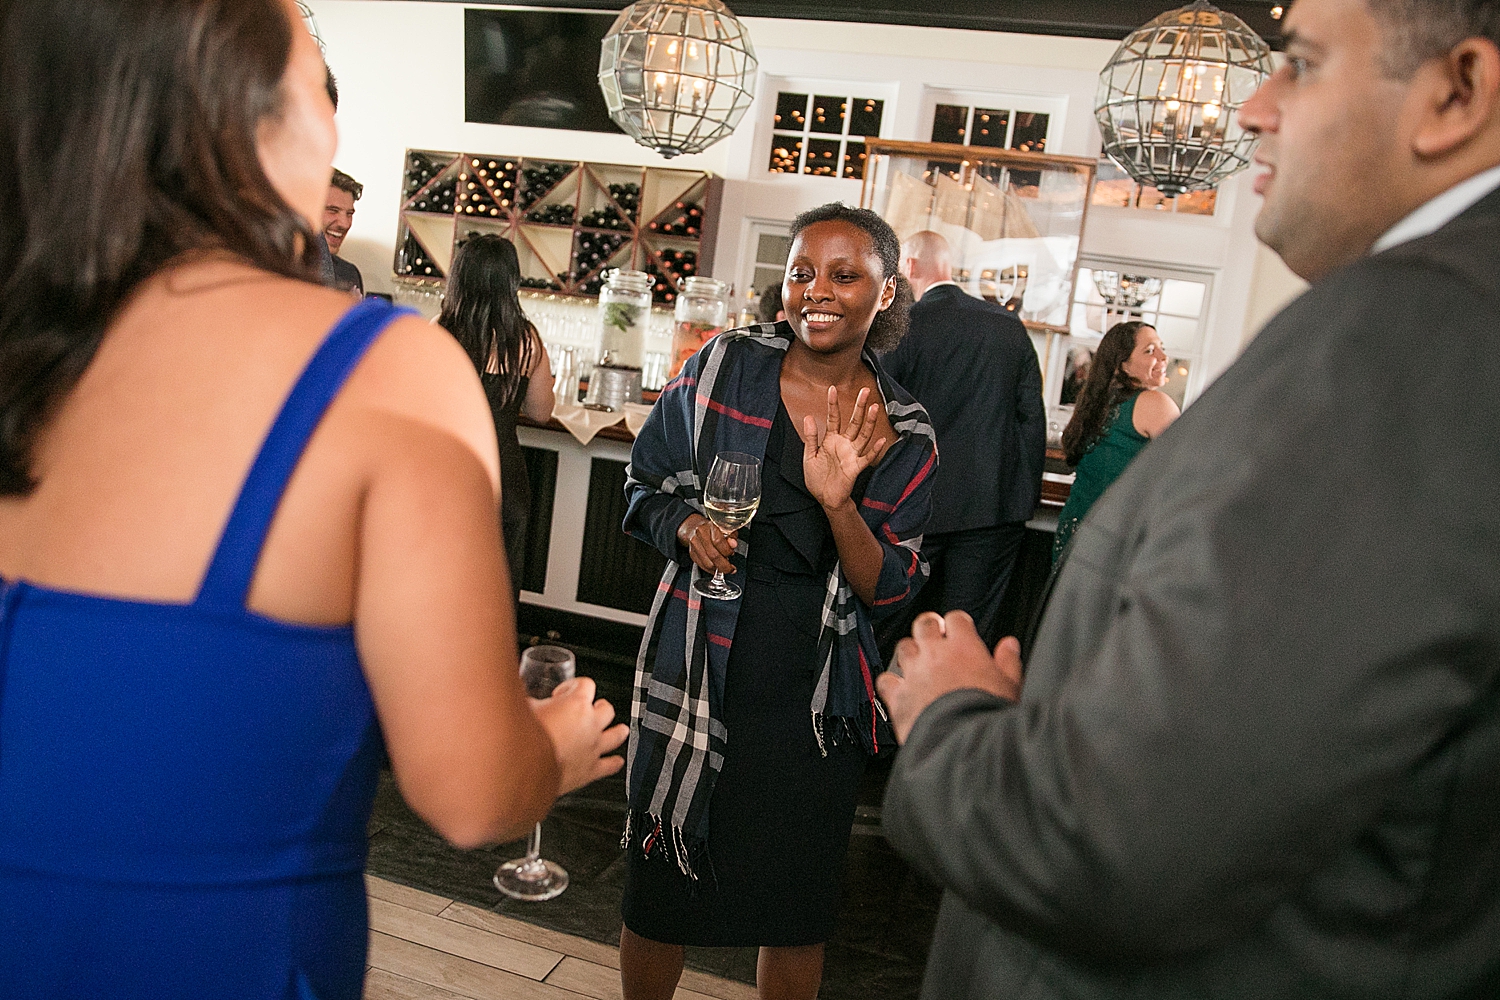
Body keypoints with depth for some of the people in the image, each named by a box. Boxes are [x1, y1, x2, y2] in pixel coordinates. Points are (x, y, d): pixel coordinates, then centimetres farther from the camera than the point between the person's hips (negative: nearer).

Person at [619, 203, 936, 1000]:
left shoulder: (903, 434, -2)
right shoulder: (723, 367, -5)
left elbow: (890, 593, -3)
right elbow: (646, 483, 6)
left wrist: (838, 501, -20)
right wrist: (686, 525, -15)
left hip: (813, 701, 1)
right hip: (696, 674, 0)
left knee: (796, 913, 14)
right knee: (658, 884, 13)